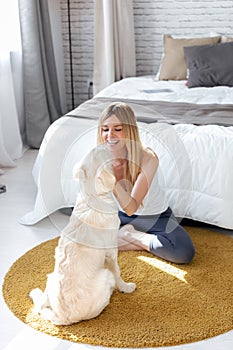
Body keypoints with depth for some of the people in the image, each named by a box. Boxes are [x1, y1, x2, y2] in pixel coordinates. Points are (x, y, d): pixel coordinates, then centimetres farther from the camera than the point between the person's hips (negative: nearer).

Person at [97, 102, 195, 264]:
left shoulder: (148, 158, -29)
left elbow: (131, 208, -33)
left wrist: (114, 179, -46)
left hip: (156, 217, -2)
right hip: (121, 214, 3)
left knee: (184, 252, -28)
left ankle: (130, 236, -7)